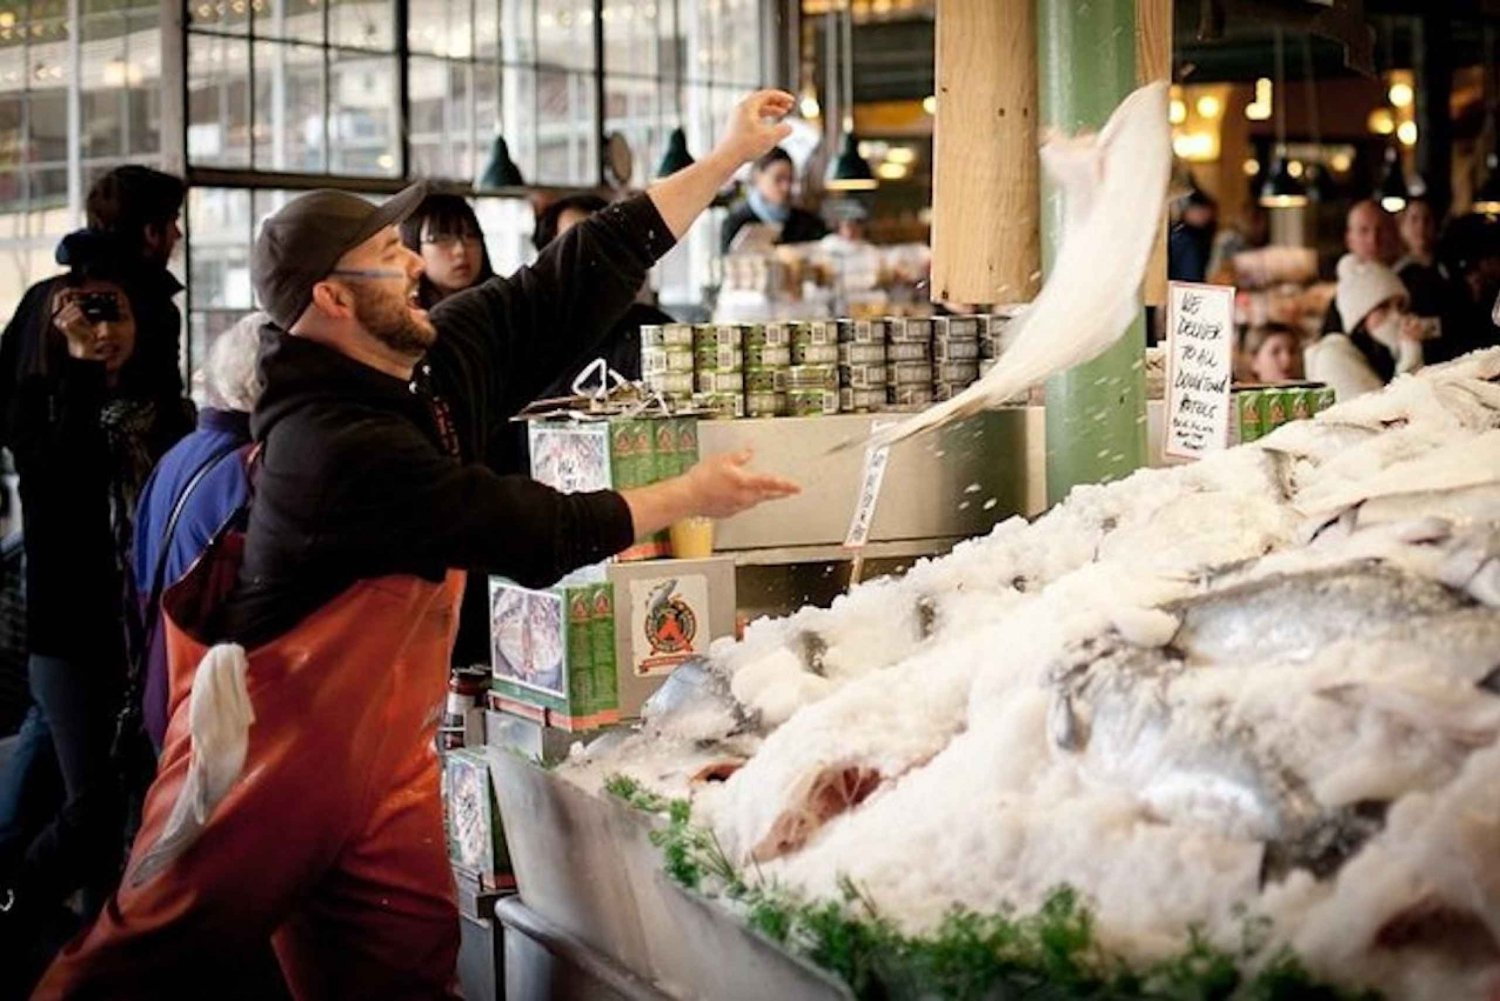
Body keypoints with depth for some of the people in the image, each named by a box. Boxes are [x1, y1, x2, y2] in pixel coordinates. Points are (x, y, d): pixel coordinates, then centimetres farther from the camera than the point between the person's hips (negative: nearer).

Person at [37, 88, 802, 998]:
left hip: (384, 741, 8)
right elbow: (537, 536, -19)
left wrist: (731, 156, 4)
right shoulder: (336, 443, -25)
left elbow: (586, 273, 4)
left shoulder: (447, 358, 0)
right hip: (270, 741, -8)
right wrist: (689, 498, -7)